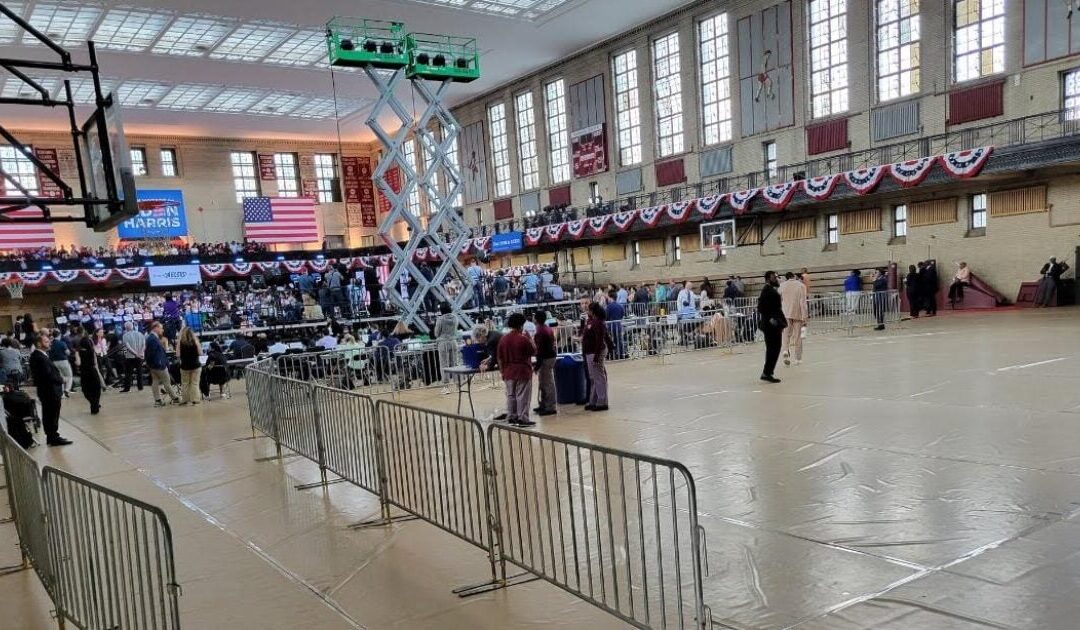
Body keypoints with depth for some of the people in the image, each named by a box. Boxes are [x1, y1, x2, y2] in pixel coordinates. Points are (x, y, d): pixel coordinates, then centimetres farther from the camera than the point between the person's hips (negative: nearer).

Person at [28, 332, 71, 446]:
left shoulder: (35, 355, 10)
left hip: (46, 391, 10)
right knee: (53, 415, -1)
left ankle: (51, 437, 25)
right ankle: (54, 438, 7)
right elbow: (49, 375, -24)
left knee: (48, 415, 16)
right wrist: (61, 380, -9)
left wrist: (59, 378, 2)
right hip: (50, 391, -10)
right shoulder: (40, 357, -22)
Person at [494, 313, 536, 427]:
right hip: (523, 372, -5)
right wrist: (530, 339, 5)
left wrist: (502, 371, 14)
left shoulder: (503, 339, 2)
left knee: (510, 395, 12)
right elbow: (534, 352, -4)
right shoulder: (523, 339, -14)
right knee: (522, 396, 0)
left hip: (509, 372, 5)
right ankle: (522, 419, 1)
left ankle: (511, 417, 17)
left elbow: (500, 358, 6)